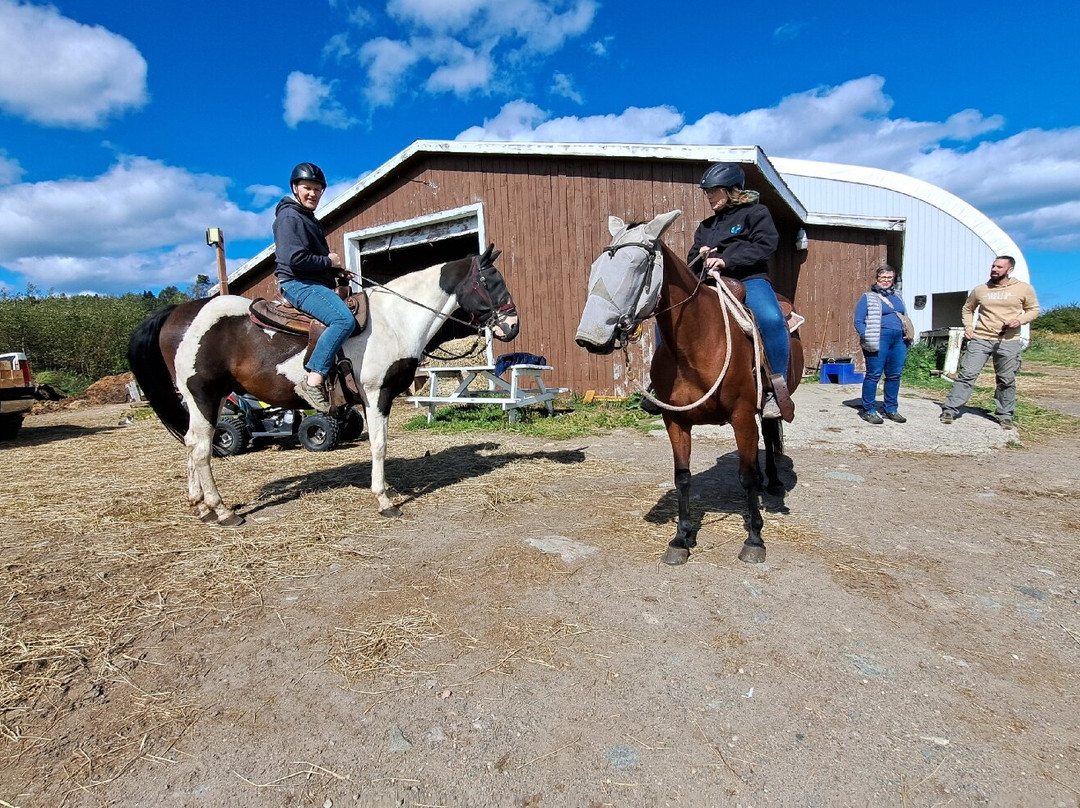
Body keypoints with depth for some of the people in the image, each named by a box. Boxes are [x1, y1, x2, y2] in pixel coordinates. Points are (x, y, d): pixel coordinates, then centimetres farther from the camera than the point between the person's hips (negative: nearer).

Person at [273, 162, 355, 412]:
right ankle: (313, 381, -35)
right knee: (344, 319, -32)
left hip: (315, 284, 11)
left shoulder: (308, 218, 24)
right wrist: (329, 262, -10)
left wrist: (337, 271, 14)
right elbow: (295, 259, -21)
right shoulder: (289, 217, -8)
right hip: (299, 285, -11)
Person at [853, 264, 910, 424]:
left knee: (894, 375, 8)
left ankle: (891, 409, 19)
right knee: (873, 375, -5)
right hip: (879, 340, -6)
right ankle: (869, 410, 4)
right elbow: (858, 321, -4)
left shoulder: (897, 297, 21)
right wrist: (867, 339, -16)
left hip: (899, 340, 6)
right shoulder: (868, 298, 2)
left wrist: (907, 338, 13)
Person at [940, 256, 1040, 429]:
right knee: (967, 374, -7)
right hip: (980, 339, 0)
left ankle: (1006, 416, 22)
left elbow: (1033, 310, 10)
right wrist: (968, 326, 6)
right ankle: (949, 410, -6)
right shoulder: (980, 289, 6)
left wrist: (1019, 320, -10)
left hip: (1008, 342, 0)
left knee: (1006, 381, 9)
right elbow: (967, 308, 20)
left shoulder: (1024, 288, 2)